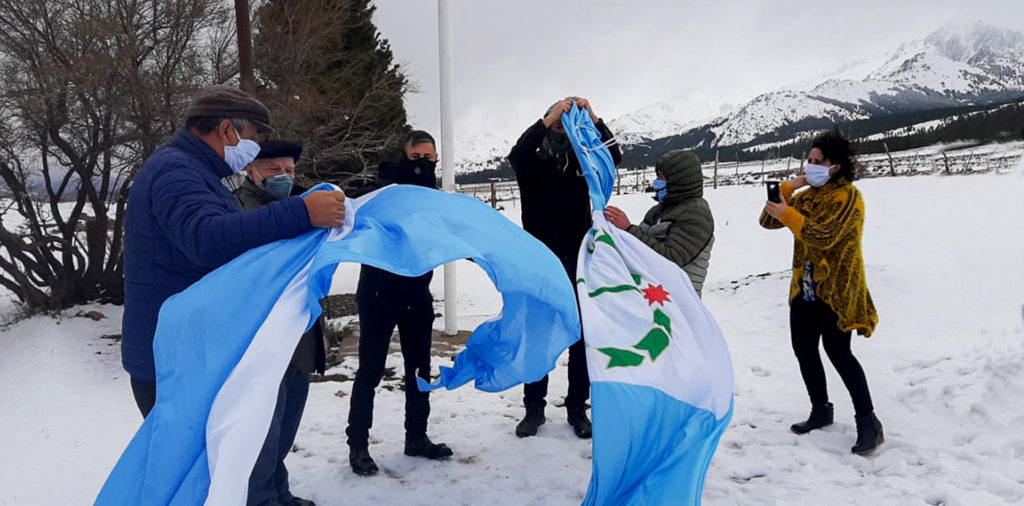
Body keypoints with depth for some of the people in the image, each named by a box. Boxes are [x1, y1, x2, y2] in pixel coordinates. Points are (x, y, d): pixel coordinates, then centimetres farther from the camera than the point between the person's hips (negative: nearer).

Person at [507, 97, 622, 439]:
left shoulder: (581, 162, 5)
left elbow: (614, 155, -11)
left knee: (581, 338, 6)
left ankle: (578, 407, 18)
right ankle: (534, 408, 17)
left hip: (578, 263, 1)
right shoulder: (531, 164, 1)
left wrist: (593, 119, -24)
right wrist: (549, 118, -29)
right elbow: (517, 152, -21)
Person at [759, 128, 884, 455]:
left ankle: (868, 421, -2)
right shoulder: (806, 196, 11)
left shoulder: (848, 196, -11)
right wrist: (785, 190, -6)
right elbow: (768, 221, 5)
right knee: (803, 348, 11)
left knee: (837, 351, -12)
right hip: (805, 287, 8)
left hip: (836, 288, -8)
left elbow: (825, 237, -23)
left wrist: (788, 214, -23)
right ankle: (821, 410, 27)